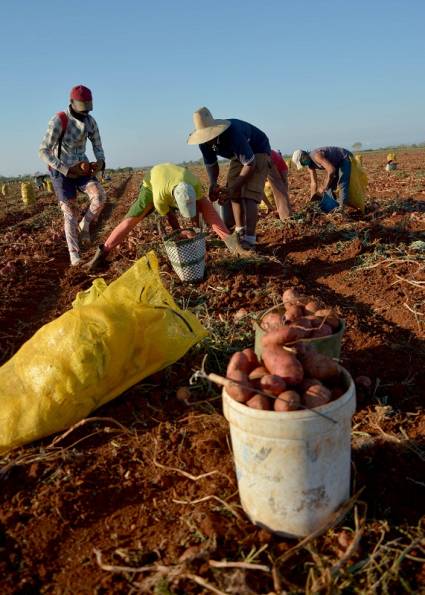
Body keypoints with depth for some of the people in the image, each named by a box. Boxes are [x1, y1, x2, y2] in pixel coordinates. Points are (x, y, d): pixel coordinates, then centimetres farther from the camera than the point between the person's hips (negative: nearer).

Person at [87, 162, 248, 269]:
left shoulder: (195, 183, -40)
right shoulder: (160, 195, -46)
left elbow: (196, 211, -24)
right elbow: (170, 217, -28)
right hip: (151, 184, -3)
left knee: (205, 204, -19)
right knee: (132, 219, -14)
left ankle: (229, 240, -20)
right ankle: (103, 251, -8)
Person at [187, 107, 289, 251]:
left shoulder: (233, 134, -39)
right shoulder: (204, 142, -17)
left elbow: (250, 165, -33)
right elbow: (211, 164, -1)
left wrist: (232, 188, -34)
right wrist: (213, 184, -21)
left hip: (258, 152, -7)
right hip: (238, 155, 7)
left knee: (249, 195, -20)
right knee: (235, 194, -1)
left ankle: (250, 239, -24)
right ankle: (240, 232, 13)